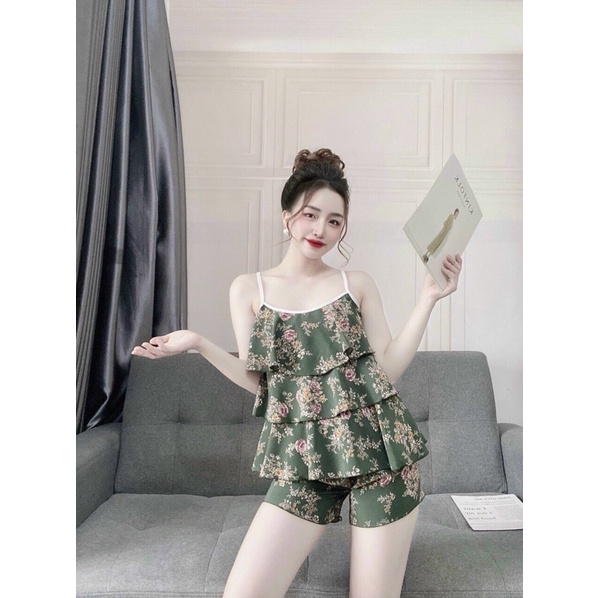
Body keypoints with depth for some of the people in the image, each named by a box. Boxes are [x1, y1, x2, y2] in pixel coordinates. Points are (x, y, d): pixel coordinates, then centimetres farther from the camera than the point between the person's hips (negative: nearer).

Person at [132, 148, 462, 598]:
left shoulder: (358, 283, 6)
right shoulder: (248, 289, 6)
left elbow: (389, 366, 1)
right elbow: (257, 381, 4)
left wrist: (429, 298, -5)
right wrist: (198, 343, -9)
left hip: (375, 446, 0)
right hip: (304, 456, 1)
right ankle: (299, 548, 22)